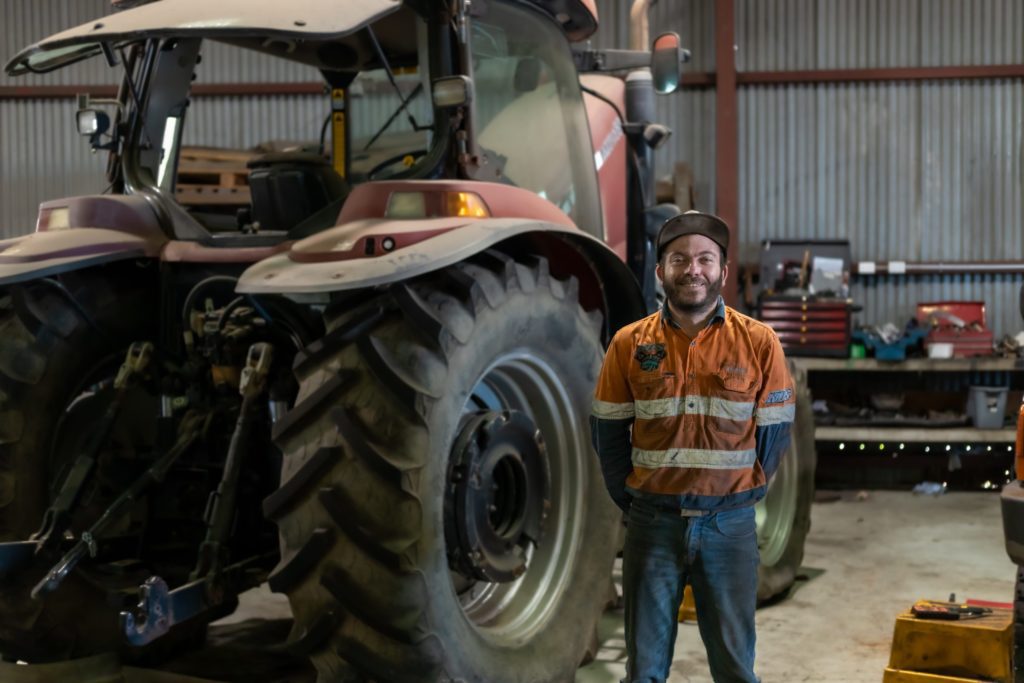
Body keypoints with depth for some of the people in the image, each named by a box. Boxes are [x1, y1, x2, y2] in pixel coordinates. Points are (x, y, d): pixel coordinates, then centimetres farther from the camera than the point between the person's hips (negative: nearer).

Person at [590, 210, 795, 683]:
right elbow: (608, 433, 5)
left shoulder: (759, 343, -2)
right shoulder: (629, 345, 1)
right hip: (653, 523, 1)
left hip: (729, 524, -1)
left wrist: (741, 497, 1)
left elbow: (774, 432, 2)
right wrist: (633, 500, 2)